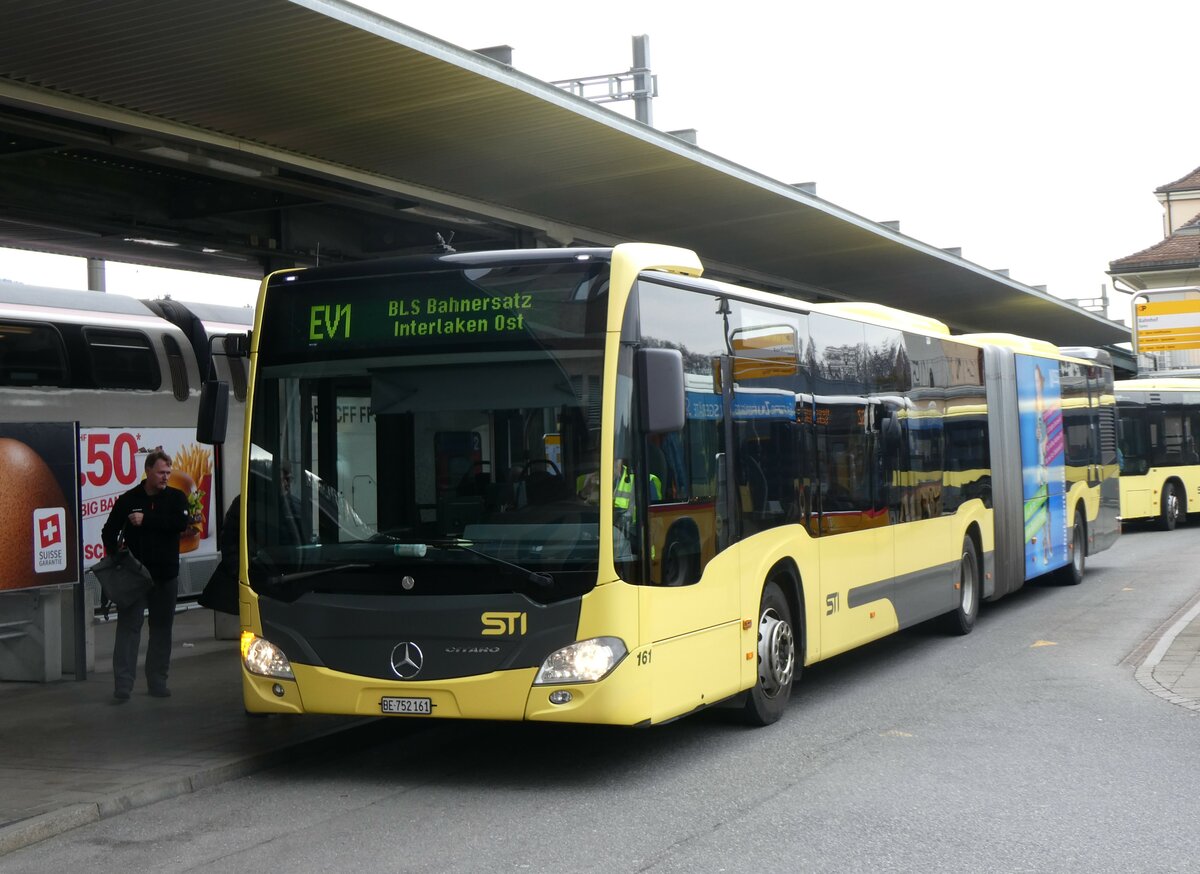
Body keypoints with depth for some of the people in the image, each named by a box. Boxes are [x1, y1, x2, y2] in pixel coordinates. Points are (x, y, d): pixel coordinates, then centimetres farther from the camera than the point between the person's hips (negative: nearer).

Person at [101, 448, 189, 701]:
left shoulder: (176, 498, 4)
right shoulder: (129, 499, 3)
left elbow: (181, 523, -14)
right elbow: (109, 531, 8)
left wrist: (146, 520, -15)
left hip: (165, 575, 2)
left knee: (162, 628, 8)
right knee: (128, 626, -7)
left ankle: (157, 682, 15)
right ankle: (123, 684, -9)